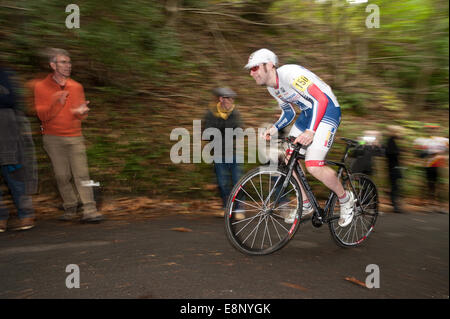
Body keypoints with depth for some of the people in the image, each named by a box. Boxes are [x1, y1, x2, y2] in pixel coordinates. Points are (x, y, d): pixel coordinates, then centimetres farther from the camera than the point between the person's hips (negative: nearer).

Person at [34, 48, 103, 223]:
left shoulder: (77, 87, 11)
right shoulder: (41, 87, 3)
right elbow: (42, 115, -4)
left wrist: (81, 111, -12)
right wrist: (56, 104, -21)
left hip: (75, 137, 1)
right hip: (53, 138, -1)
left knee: (82, 174, -7)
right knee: (62, 175, 1)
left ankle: (89, 211, -8)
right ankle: (70, 209, 14)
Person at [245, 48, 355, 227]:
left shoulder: (290, 74, -24)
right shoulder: (272, 88, 5)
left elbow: (321, 100, -29)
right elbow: (288, 113, 17)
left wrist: (311, 131, -38)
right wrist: (274, 128, -1)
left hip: (327, 109, -9)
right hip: (307, 112, 9)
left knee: (313, 166, -20)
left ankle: (346, 199, 6)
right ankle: (305, 205, 20)